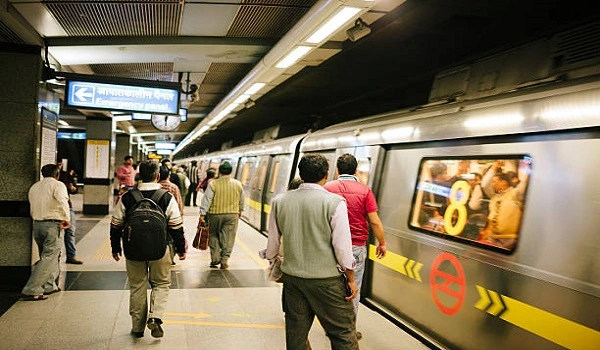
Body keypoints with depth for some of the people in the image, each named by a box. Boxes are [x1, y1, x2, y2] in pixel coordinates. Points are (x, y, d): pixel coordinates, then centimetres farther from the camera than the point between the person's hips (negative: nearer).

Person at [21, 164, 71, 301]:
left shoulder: (34, 187, 18)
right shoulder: (58, 185, -3)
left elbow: (32, 209, 18)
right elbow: (62, 200, -23)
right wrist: (66, 218, -20)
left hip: (37, 224, 7)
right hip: (52, 224, -7)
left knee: (46, 255, 19)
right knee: (48, 257, -5)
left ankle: (49, 286, 24)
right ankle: (30, 291, -10)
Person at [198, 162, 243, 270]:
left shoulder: (213, 184, -9)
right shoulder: (238, 184, 0)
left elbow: (206, 200, -10)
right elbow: (241, 200, 12)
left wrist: (202, 214, -7)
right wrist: (240, 210, 28)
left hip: (215, 214, -1)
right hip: (232, 215, 1)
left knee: (213, 236, 15)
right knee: (228, 238, 6)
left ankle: (215, 259, 15)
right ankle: (224, 260, 4)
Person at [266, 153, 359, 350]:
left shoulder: (280, 201, 0)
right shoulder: (335, 202, -13)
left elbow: (273, 241, 8)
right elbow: (342, 247, -13)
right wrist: (351, 279, -1)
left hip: (291, 277, 5)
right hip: (326, 279, -4)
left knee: (296, 334, 16)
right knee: (343, 334, 6)